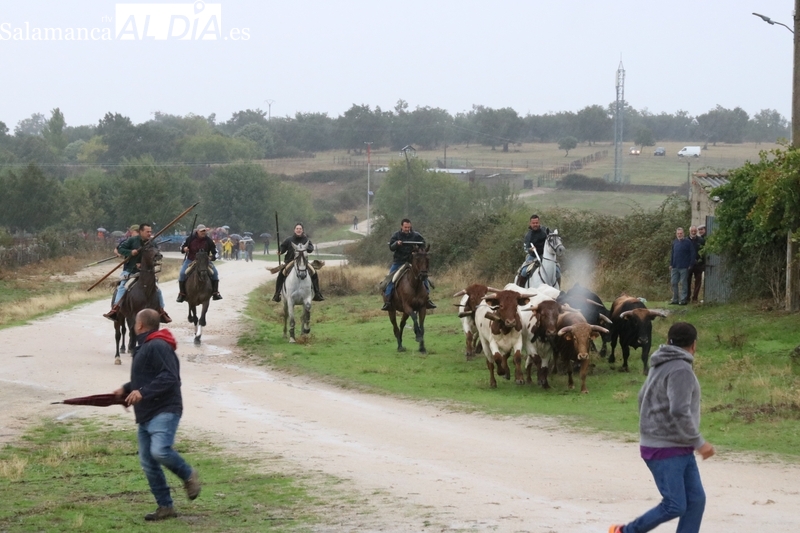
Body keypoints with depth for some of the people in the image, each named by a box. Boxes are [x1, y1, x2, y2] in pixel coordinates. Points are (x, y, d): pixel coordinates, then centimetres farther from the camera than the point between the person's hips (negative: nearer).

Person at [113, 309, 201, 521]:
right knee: (148, 463, 5)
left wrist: (143, 392, -28)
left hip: (164, 411, -10)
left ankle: (188, 475, -1)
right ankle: (165, 507, 11)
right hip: (146, 414, 10)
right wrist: (126, 389, 16)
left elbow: (169, 378, -23)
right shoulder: (144, 348, 20)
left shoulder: (158, 347, -14)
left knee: (160, 451, -28)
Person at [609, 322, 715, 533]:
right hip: (665, 450, -10)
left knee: (696, 500, 4)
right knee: (674, 506, -9)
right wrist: (699, 442, -19)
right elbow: (680, 412, -25)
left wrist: (650, 430, 28)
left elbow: (643, 397, 21)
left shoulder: (661, 366, 12)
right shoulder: (681, 370, -17)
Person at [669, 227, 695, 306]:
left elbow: (692, 254, -5)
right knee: (674, 283, 7)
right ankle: (675, 299, 15)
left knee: (683, 283, -1)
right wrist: (671, 264, 12)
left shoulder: (688, 242, -5)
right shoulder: (674, 242, 11)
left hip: (684, 267, -6)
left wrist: (691, 264, -10)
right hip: (675, 267, 6)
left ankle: (683, 299, 3)